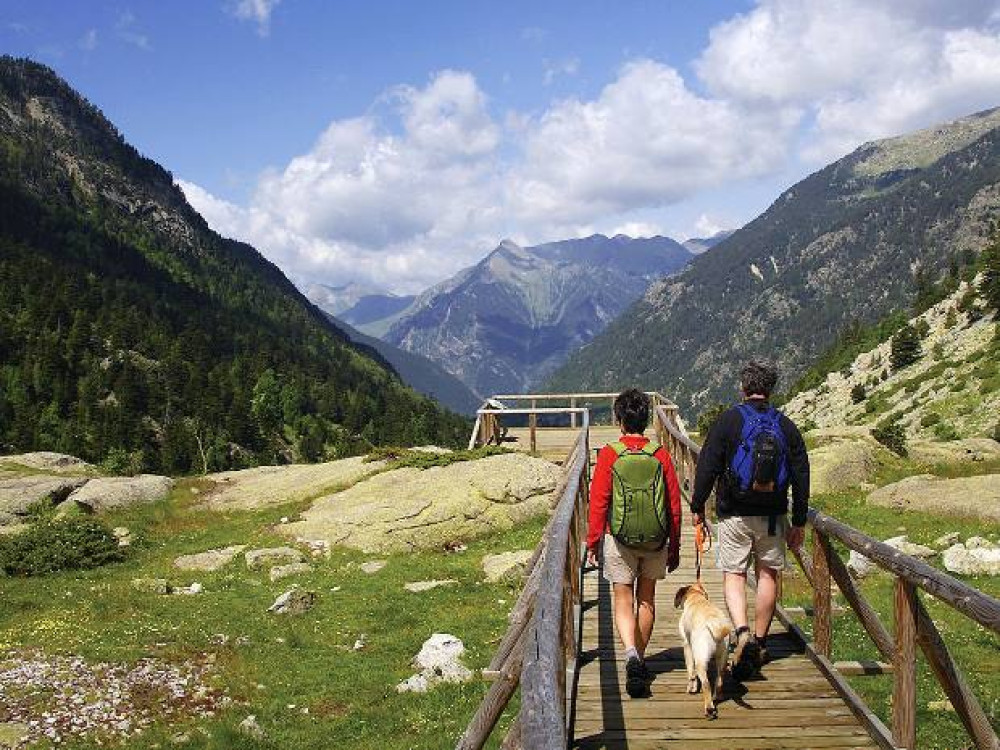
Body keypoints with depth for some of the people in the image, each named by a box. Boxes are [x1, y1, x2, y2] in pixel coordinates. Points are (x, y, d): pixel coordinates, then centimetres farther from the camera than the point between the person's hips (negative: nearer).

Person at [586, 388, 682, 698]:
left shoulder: (609, 455, -9)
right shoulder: (660, 455, -3)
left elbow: (598, 502, -7)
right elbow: (674, 504, 1)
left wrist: (592, 542, 3)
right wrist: (674, 548, 10)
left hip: (619, 539, -2)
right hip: (656, 540, 2)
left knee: (623, 601, 2)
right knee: (647, 599, 17)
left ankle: (631, 655, -20)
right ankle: (641, 659, 28)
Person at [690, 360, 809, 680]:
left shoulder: (728, 420, -7)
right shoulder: (786, 426, 2)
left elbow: (707, 466, -8)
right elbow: (801, 477, 4)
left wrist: (697, 506, 3)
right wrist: (798, 523, 11)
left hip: (734, 514, -2)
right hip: (773, 516, 2)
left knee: (733, 575, 6)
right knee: (768, 575, 14)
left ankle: (743, 633, -15)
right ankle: (760, 643, 21)